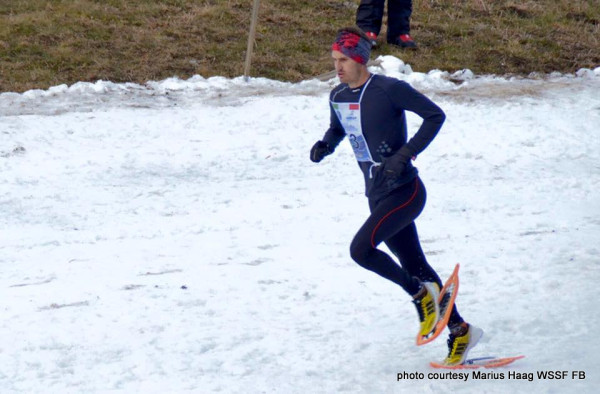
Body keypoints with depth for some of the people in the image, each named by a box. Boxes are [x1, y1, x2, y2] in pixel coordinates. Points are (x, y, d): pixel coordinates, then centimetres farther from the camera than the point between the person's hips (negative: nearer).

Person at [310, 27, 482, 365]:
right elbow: (337, 128, 25)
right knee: (415, 265, 10)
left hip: (405, 191, -7)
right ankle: (460, 331, 22)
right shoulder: (338, 97, 5)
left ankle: (421, 293, -1)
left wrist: (405, 154, -22)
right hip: (378, 196, 8)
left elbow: (436, 115, -14)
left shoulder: (389, 90, -16)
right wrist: (326, 144, 2)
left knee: (361, 249, -22)